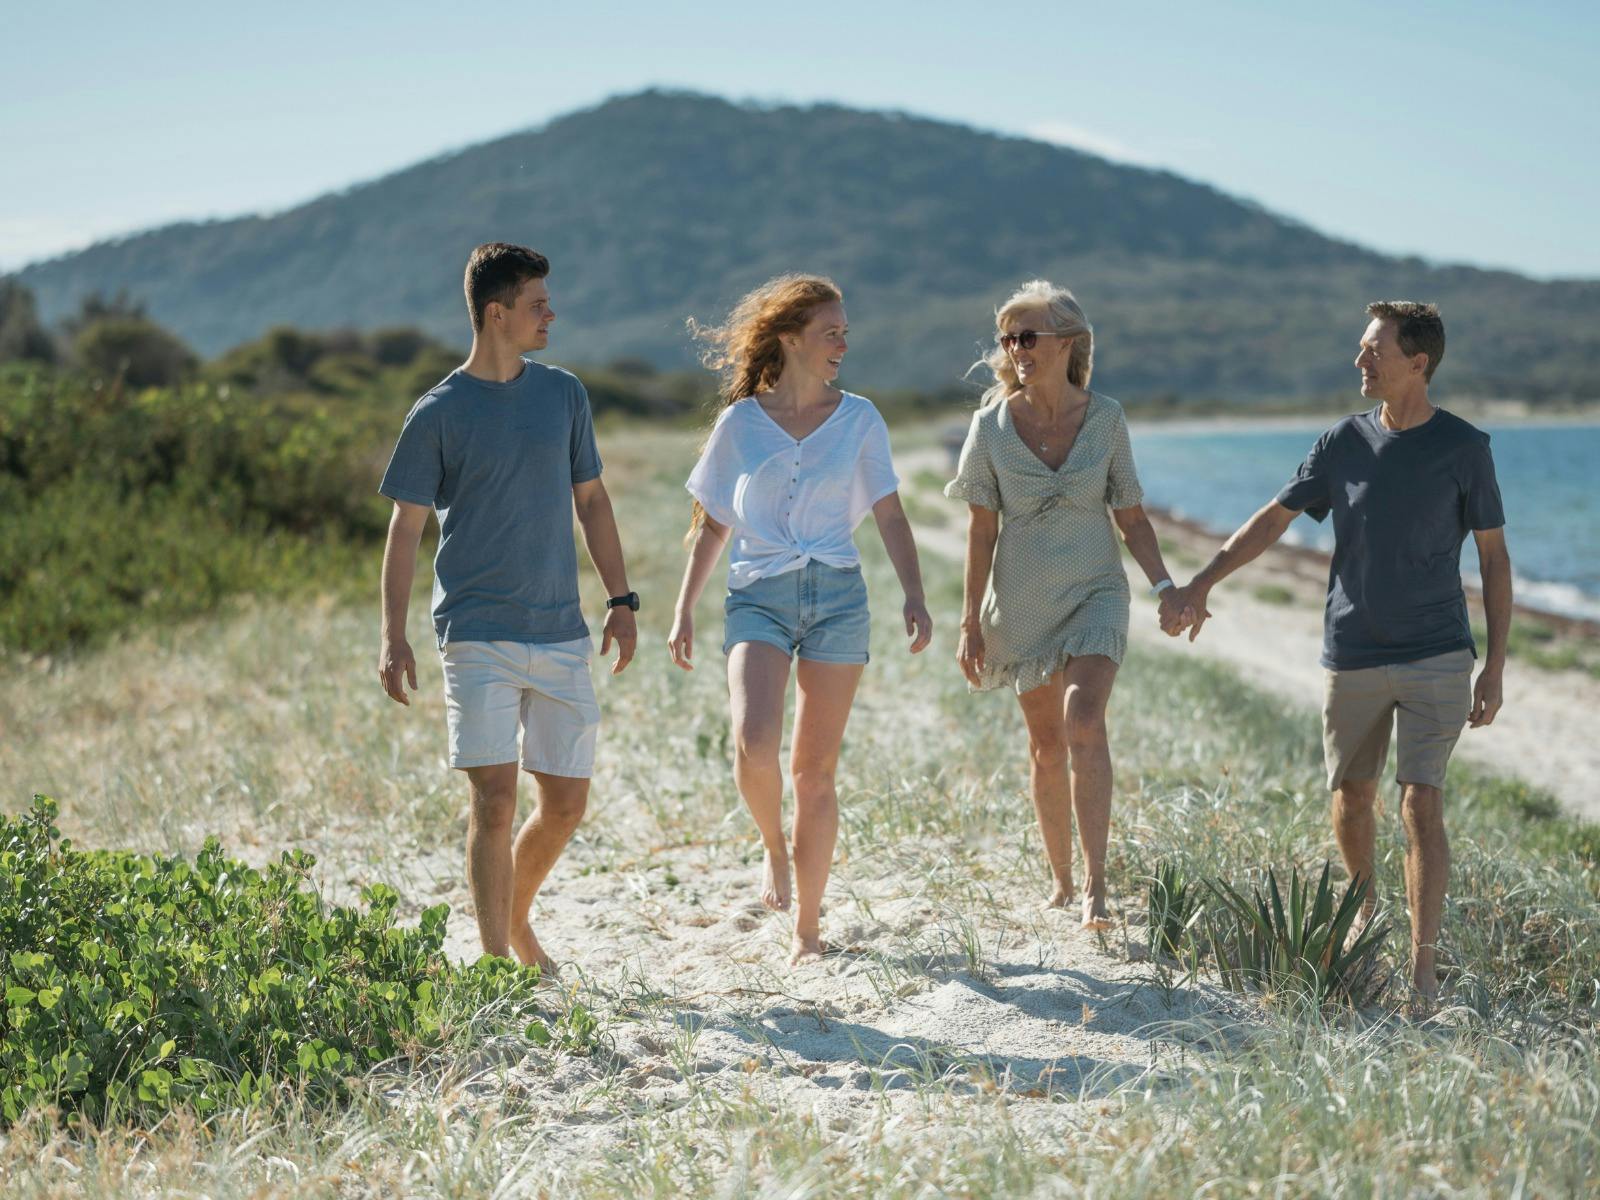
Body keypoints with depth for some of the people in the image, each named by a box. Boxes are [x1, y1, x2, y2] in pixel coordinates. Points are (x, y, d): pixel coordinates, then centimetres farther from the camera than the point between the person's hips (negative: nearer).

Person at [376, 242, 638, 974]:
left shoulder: (564, 394, 10)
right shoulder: (439, 414, -2)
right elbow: (406, 528, 0)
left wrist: (620, 599, 11)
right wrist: (394, 637, -7)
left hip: (561, 634, 4)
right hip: (477, 635, -4)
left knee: (566, 801, 6)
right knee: (494, 798, -10)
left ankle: (517, 920, 30)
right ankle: (495, 958, -1)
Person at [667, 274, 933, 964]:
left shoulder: (858, 419, 7)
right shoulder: (740, 423, 5)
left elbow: (890, 517, 6)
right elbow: (711, 525, 12)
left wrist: (914, 596, -7)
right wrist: (684, 610, 8)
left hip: (837, 596, 1)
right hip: (758, 596, -1)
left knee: (815, 769, 1)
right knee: (755, 744, -24)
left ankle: (808, 929, 11)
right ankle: (773, 848, 8)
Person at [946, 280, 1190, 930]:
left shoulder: (1106, 417, -3)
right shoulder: (992, 425, -4)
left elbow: (1131, 515, 4)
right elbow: (982, 528, 0)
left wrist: (1164, 586, -7)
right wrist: (971, 622, -1)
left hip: (1094, 593, -1)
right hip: (1022, 601, 1)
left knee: (1084, 721, -21)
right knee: (1046, 744, 8)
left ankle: (1095, 885, -21)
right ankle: (1060, 880, 24)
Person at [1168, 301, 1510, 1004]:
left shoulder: (1463, 448, -4)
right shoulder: (1343, 443, 3)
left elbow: (1494, 557, 0)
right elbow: (1276, 518, 9)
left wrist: (1496, 665, -4)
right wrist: (1202, 582, 0)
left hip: (1436, 661, -3)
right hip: (1352, 657, 3)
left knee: (1421, 807, -11)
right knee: (1351, 800, 12)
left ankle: (1423, 970, -8)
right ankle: (1364, 909, 38)